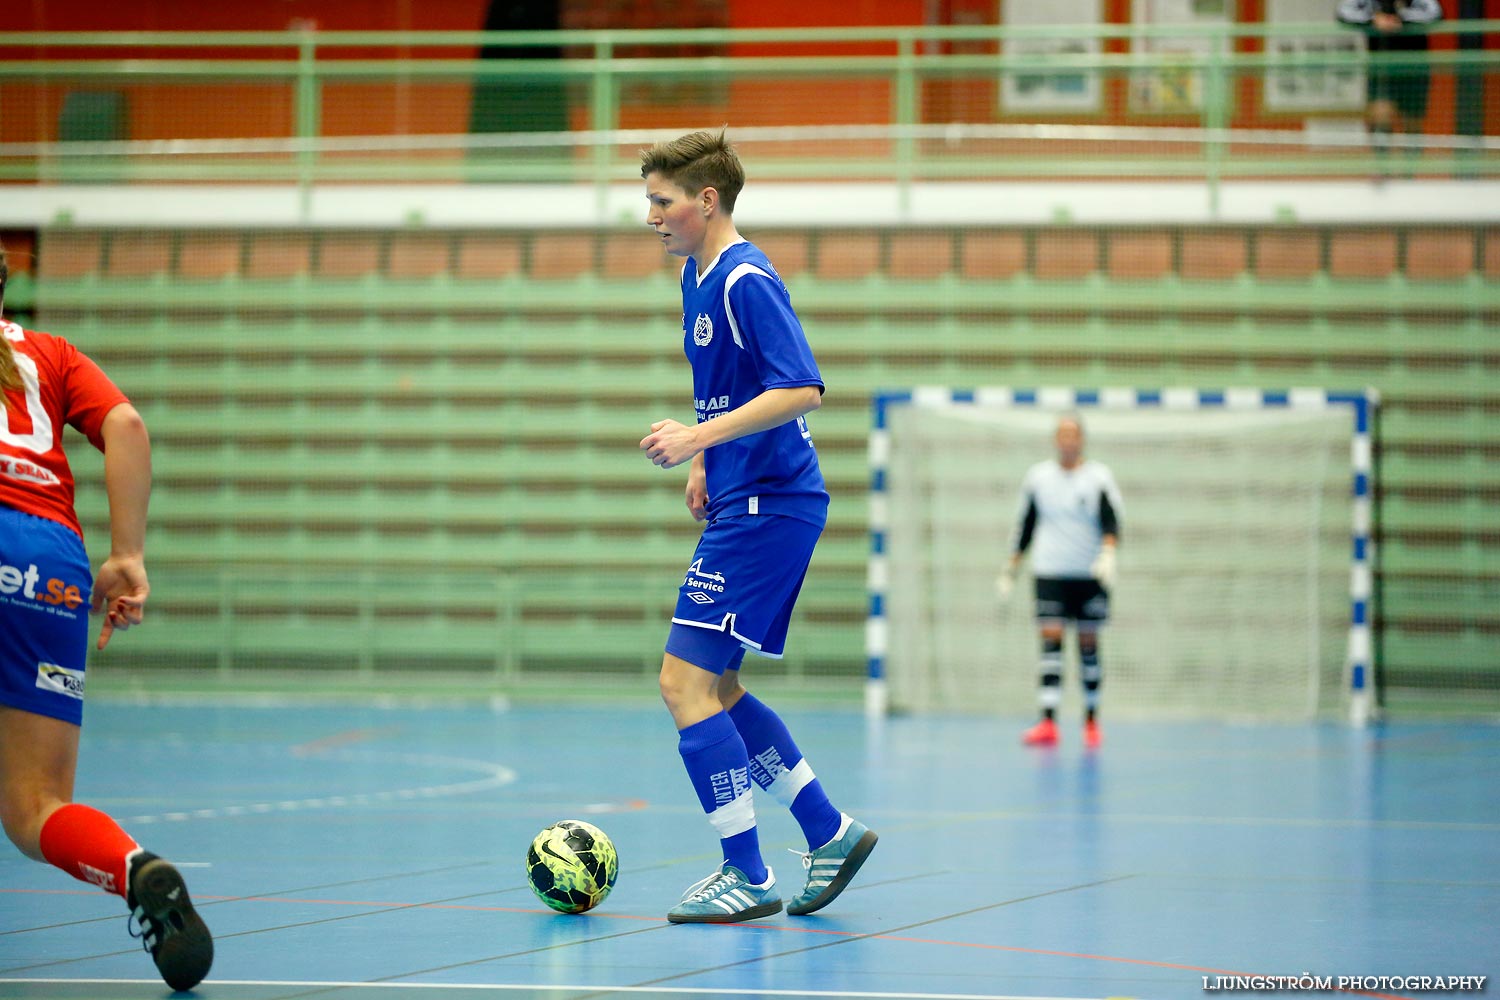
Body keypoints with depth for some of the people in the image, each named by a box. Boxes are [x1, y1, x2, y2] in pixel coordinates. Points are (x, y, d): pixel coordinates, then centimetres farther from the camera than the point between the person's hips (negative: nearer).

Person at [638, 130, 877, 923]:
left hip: (767, 507, -10)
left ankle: (747, 877, -6)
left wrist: (701, 438, -28)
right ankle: (829, 834, 20)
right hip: (741, 502, 10)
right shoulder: (700, 278, 14)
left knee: (686, 681, -11)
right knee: (713, 687, 14)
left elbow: (800, 389, -25)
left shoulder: (747, 282, -16)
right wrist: (706, 463, 19)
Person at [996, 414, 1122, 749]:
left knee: (1088, 644, 5)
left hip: (1090, 575, -1)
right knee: (1050, 642, -11)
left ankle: (1091, 721, 17)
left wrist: (1108, 553, -28)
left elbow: (1111, 521, -10)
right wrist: (1011, 567, 12)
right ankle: (1048, 724, -19)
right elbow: (1026, 525, 15)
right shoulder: (1037, 476, 7)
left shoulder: (1099, 477, 0)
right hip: (1049, 573, 1)